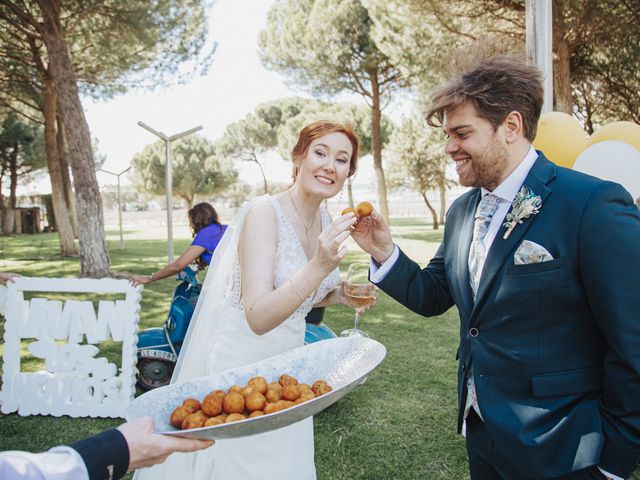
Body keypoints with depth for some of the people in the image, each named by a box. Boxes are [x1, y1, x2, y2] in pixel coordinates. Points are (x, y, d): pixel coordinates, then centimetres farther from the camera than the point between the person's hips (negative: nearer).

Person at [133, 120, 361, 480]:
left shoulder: (325, 221, 1)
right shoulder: (264, 212, -21)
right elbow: (258, 317, -29)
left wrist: (338, 295, -3)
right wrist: (319, 267, -41)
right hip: (243, 362, -7)